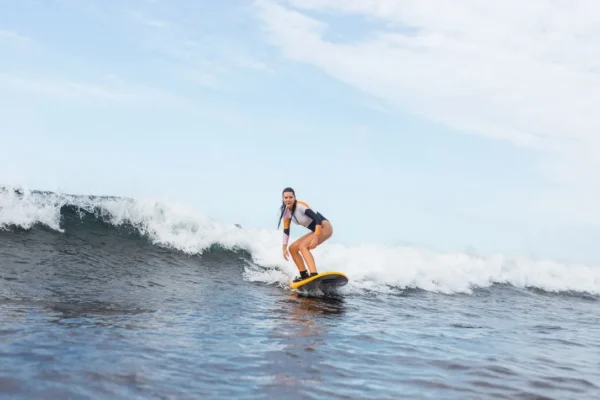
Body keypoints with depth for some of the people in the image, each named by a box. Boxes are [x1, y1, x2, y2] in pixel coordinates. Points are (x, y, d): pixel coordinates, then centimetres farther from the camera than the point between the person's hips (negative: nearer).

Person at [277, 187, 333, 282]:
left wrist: (316, 238, -33)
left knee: (302, 246, -25)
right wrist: (284, 248, 2)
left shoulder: (300, 206, -23)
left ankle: (314, 275, -38)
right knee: (292, 248, 6)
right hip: (316, 230, 9)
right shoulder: (286, 212, 1)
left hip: (324, 227, -9)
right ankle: (304, 275, 6)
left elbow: (317, 219, -28)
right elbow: (286, 231, 8)